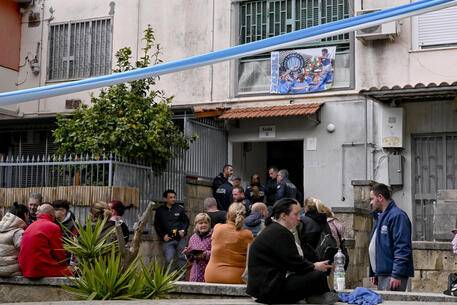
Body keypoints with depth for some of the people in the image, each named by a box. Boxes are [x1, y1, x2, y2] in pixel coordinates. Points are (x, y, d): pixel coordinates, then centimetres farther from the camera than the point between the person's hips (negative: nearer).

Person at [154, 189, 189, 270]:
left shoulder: (180, 208, 5)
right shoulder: (160, 210, 6)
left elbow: (186, 221, 13)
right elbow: (156, 225, 10)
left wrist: (183, 230, -5)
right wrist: (163, 236, -1)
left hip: (180, 238, 1)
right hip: (168, 239, -1)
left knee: (182, 258, 2)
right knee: (169, 260, -6)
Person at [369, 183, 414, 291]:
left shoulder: (397, 216, -12)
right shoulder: (380, 216, 19)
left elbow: (402, 248, -20)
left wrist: (396, 275, -23)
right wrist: (373, 273, 21)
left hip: (393, 275, -10)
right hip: (381, 274, 10)